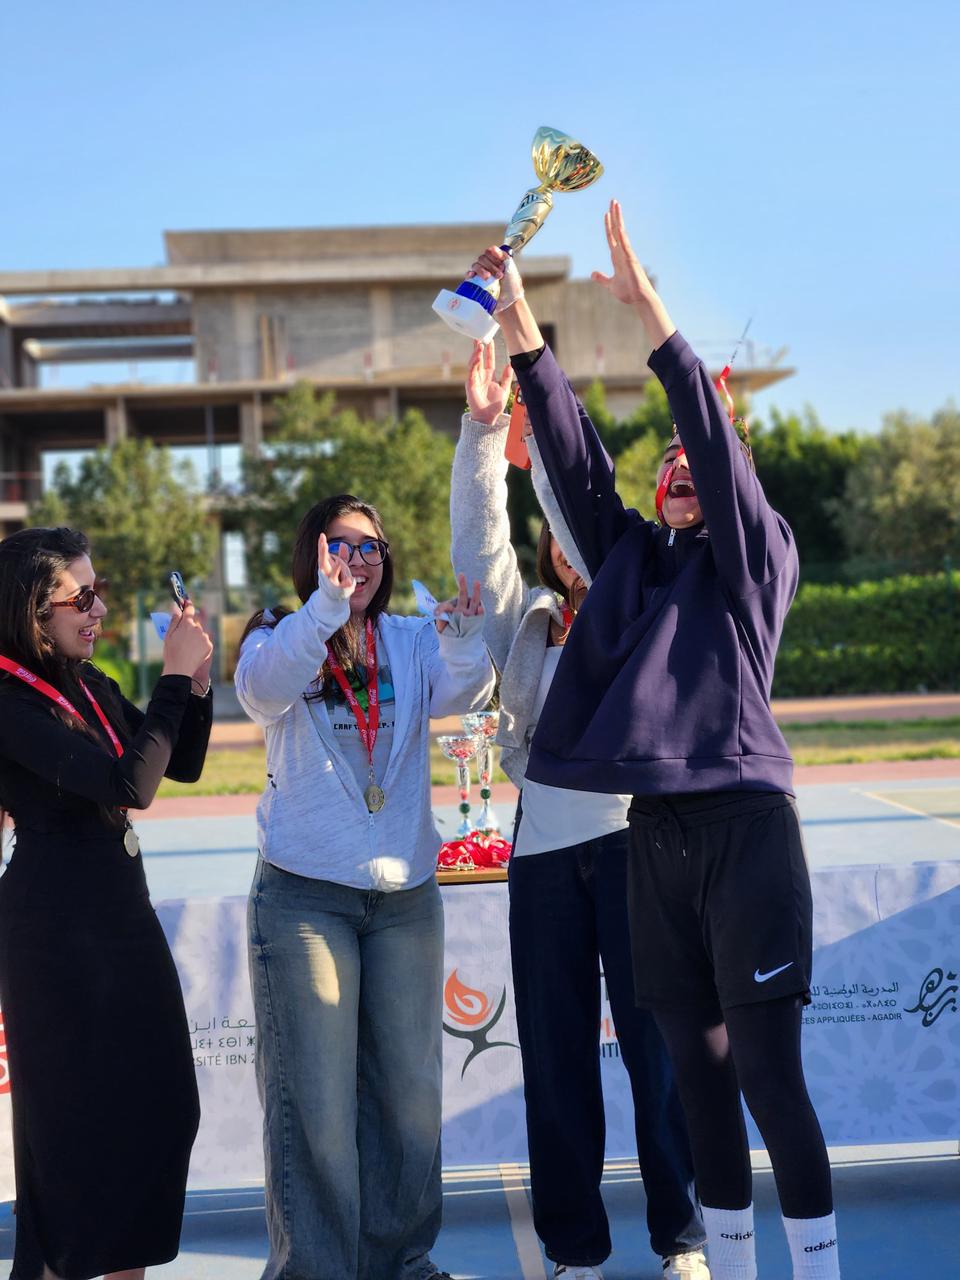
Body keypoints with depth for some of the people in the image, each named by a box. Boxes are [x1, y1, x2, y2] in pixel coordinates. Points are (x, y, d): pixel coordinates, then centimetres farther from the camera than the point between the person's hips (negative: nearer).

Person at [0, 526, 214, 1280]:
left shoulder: (87, 684, 7)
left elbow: (182, 766, 14)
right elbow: (132, 784, -25)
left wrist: (196, 683, -1)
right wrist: (173, 678, -18)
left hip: (123, 910, 8)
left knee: (159, 1104, 13)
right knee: (76, 1112, 4)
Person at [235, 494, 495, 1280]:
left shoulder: (412, 643, 6)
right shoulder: (279, 641, 0)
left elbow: (462, 694, -13)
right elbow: (264, 692, -23)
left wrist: (466, 642, -36)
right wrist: (326, 606, -38)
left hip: (406, 893, 3)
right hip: (304, 894, -3)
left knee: (410, 1088, 10)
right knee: (316, 1099, -1)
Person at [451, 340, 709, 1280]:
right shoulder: (525, 621, 16)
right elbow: (478, 540, 3)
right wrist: (483, 428, -7)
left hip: (632, 838, -2)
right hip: (545, 848, 3)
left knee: (658, 1046, 1)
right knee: (556, 1057, 6)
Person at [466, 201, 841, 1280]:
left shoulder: (758, 556, 2)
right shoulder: (633, 557, 15)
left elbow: (720, 443, -11)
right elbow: (573, 460, 8)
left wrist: (652, 312, -17)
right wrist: (524, 333, 1)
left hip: (743, 825, -5)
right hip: (656, 834, 5)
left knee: (770, 1077, -5)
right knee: (698, 1071, 11)